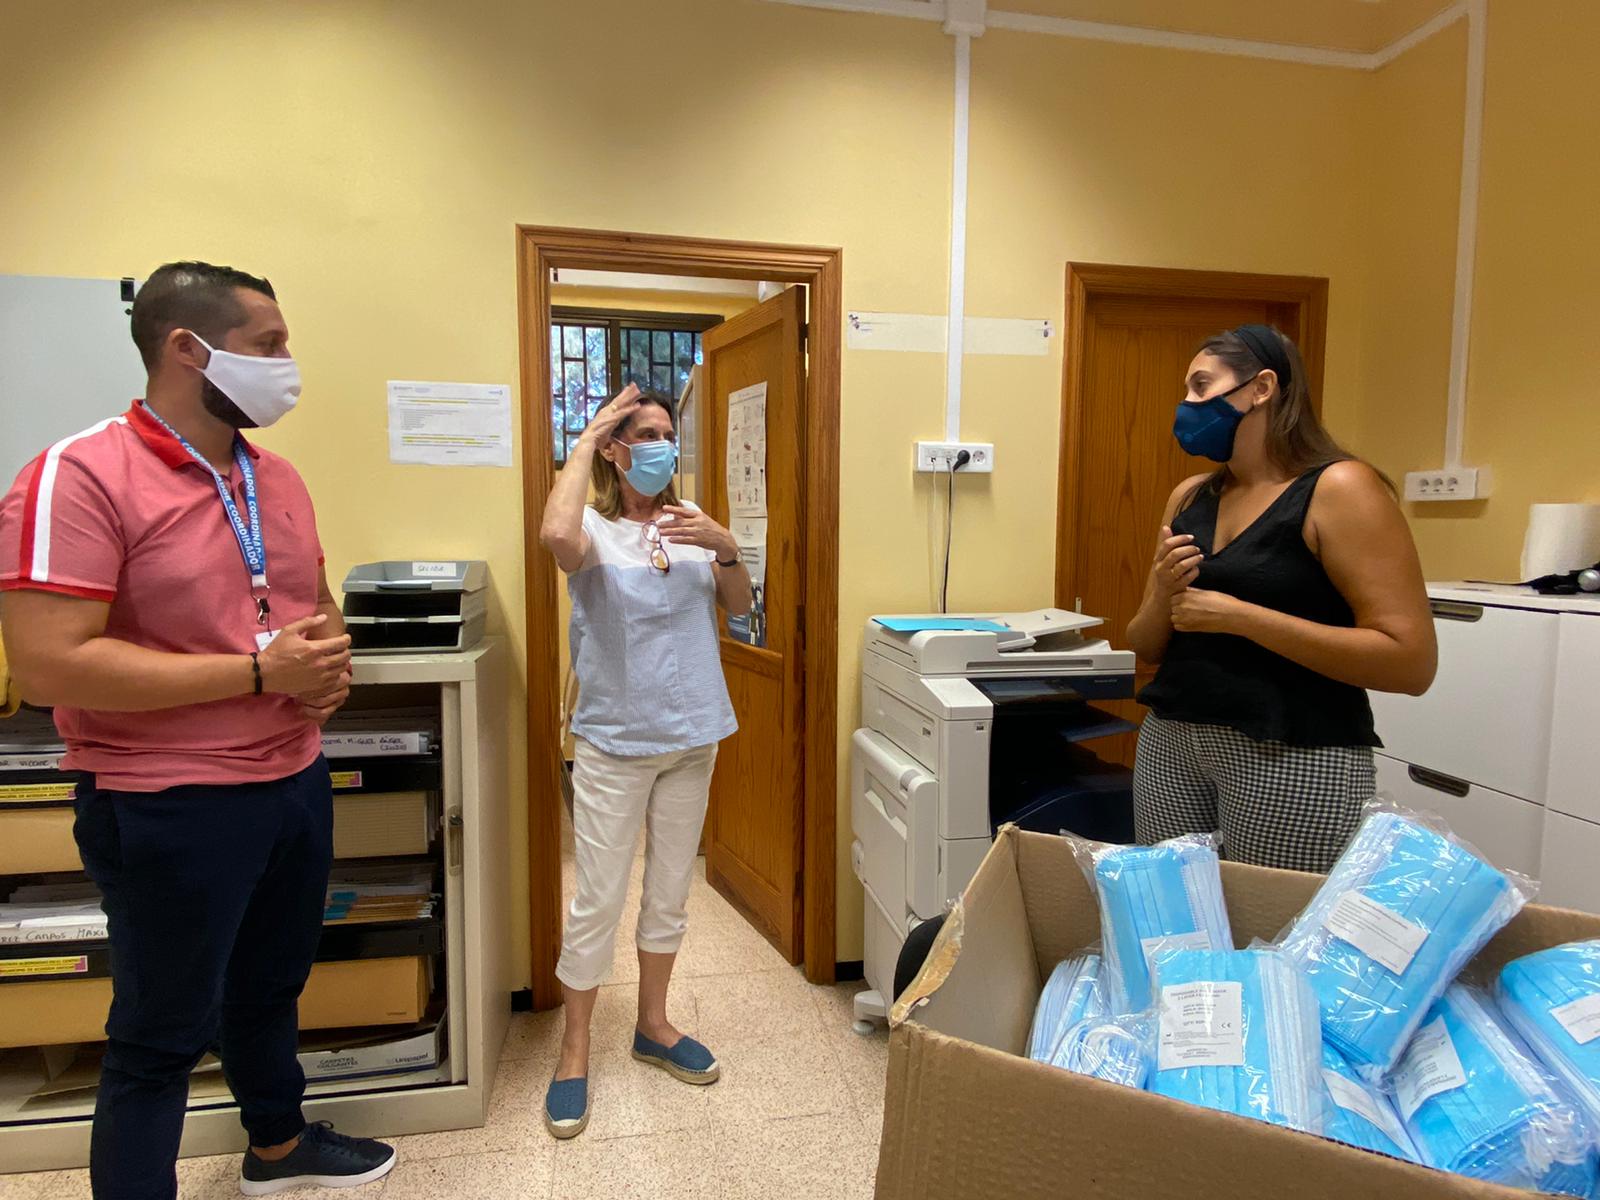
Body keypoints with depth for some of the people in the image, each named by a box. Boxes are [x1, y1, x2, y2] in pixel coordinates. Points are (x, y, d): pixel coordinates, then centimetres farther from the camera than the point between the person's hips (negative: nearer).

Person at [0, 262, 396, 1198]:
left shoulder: (278, 477, 6)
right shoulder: (80, 475, -18)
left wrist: (332, 655, -5)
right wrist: (259, 673, -23)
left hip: (299, 782, 8)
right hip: (172, 807, -7)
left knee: (274, 986, 26)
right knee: (162, 1037, 11)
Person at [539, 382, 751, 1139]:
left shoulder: (689, 521, 4)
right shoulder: (596, 527, -10)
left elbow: (738, 607, 1)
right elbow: (556, 535, -34)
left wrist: (726, 548, -19)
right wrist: (584, 440, -22)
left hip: (692, 736, 5)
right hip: (615, 741, -4)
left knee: (670, 894, 17)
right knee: (598, 903, 3)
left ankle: (652, 1026, 36)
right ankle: (574, 1054, 22)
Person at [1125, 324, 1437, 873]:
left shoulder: (1339, 488, -9)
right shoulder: (1189, 497, 9)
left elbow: (1411, 661, -16)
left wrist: (1236, 615, -19)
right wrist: (1163, 594, -8)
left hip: (1293, 760, -5)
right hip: (1170, 745, 5)